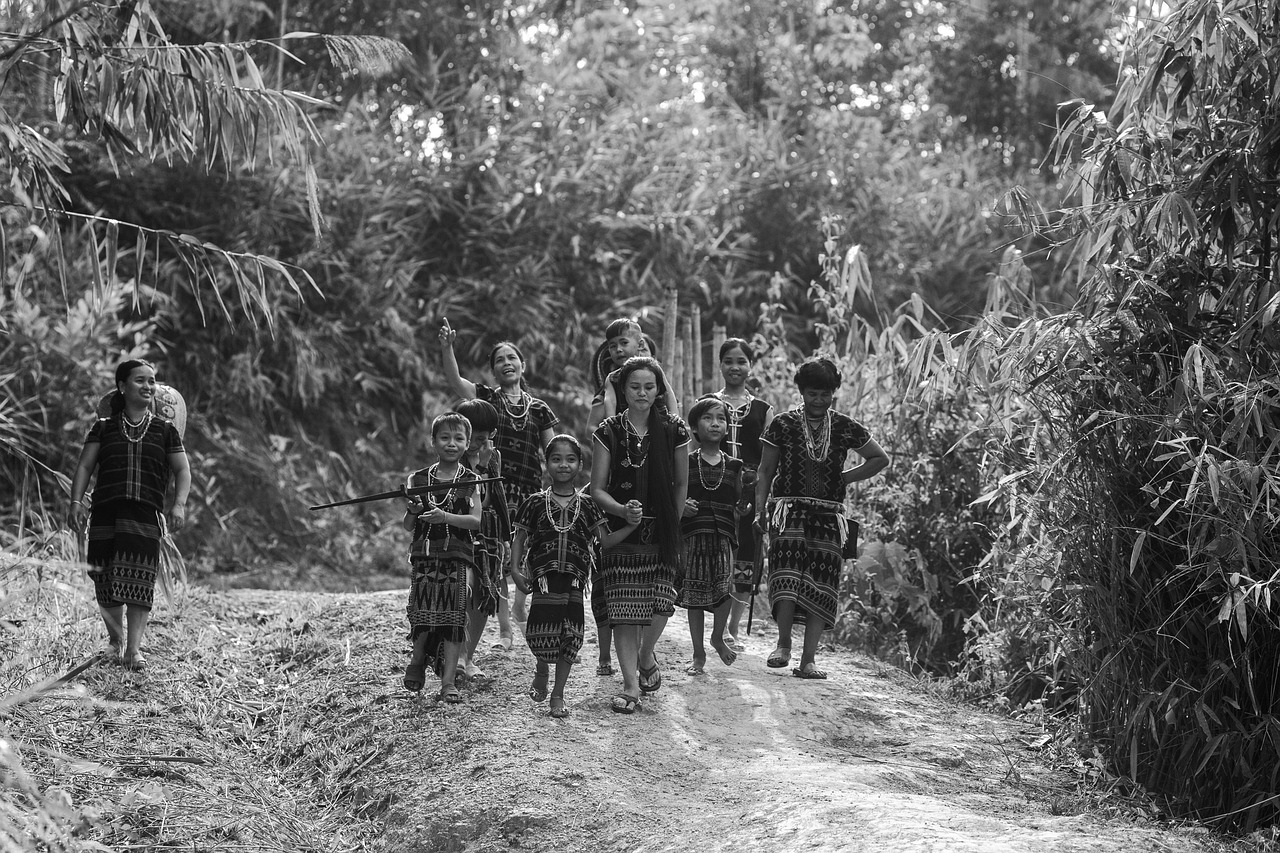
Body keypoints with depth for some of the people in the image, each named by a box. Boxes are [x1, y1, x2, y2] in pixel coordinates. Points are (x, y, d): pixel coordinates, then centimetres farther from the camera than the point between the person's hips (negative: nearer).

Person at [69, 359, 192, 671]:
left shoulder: (165, 430, 14)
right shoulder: (104, 428, 14)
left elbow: (182, 471, 12)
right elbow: (84, 467, 10)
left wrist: (179, 504, -5)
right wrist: (76, 501, -5)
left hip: (145, 513, -1)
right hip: (105, 511, 1)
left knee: (140, 578, -13)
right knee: (106, 580, 0)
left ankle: (134, 649, -12)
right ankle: (116, 639, 21)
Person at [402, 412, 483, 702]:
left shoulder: (470, 480, 3)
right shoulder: (419, 480, 7)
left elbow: (476, 521, -8)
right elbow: (408, 526, 7)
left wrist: (446, 517, -22)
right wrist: (414, 511, -14)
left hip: (458, 557, -1)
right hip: (424, 556, 1)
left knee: (454, 618, -5)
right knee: (422, 614, -3)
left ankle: (448, 681, -2)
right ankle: (417, 660, 26)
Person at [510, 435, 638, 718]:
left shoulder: (587, 506, 10)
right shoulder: (535, 503, 6)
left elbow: (605, 540, 8)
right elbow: (520, 538, 10)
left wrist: (630, 526, -5)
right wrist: (515, 569, -1)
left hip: (575, 580, 2)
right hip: (543, 579, -1)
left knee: (570, 636, -3)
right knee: (540, 633, -11)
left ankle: (558, 695, 12)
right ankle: (542, 670, 23)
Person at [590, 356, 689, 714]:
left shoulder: (673, 430, 1)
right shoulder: (610, 431, 0)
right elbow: (597, 488, 1)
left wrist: (671, 524, 11)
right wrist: (622, 509, -16)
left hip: (661, 533, 0)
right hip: (621, 532, 0)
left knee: (660, 603, -11)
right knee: (623, 607, -5)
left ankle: (646, 657, 19)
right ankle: (631, 683, 4)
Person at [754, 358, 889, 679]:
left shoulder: (845, 427, 6)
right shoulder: (783, 424, 2)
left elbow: (880, 460, 17)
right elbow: (766, 471, 7)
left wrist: (846, 477, 5)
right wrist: (760, 510, -3)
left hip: (829, 514, 2)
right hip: (789, 508, -2)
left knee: (820, 588, -5)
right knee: (787, 573, -24)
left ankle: (808, 661, -4)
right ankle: (783, 645, -16)